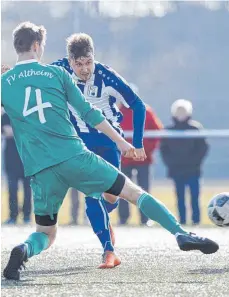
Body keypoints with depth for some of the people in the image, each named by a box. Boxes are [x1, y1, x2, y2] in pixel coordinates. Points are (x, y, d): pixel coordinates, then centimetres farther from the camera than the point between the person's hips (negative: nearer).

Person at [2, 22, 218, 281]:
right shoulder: (55, 73, 5)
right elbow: (88, 113, 7)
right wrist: (120, 141, 14)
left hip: (40, 170, 1)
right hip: (74, 156, -1)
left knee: (46, 234, 14)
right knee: (134, 192, 8)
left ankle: (23, 250, -20)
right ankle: (181, 234, -5)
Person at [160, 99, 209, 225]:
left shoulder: (196, 129, -1)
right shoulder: (169, 131, 5)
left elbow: (203, 148, -2)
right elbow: (164, 149, 6)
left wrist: (195, 162, -11)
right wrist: (170, 162, -5)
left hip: (192, 170, -2)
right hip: (176, 171, 2)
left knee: (194, 196, -4)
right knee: (180, 197, 4)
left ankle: (196, 219, 0)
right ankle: (182, 220, 7)